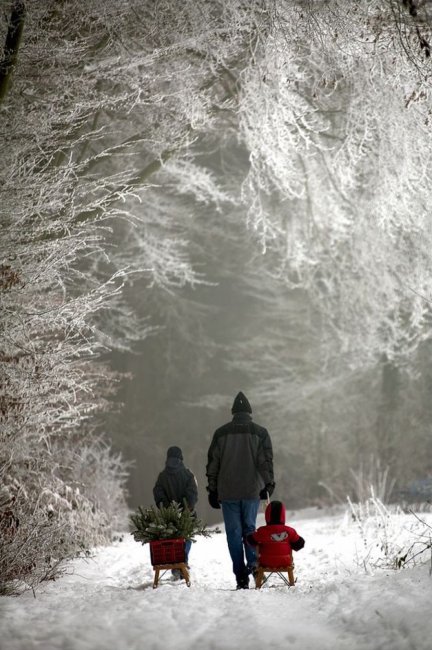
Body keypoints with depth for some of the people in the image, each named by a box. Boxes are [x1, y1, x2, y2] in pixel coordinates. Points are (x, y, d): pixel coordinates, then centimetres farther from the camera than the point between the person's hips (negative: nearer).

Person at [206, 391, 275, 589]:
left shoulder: (221, 433, 4)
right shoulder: (260, 433, 2)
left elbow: (212, 464, 5)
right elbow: (266, 462, -1)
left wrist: (212, 490, 10)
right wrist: (268, 485, 6)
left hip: (228, 492, 0)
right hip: (252, 491, 0)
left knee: (234, 532, 4)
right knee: (249, 527, 14)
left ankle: (241, 576, 0)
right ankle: (253, 561, -8)